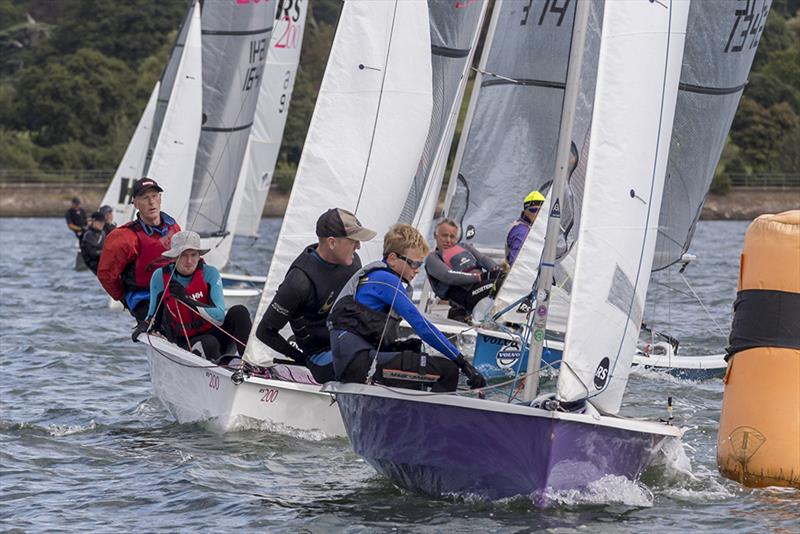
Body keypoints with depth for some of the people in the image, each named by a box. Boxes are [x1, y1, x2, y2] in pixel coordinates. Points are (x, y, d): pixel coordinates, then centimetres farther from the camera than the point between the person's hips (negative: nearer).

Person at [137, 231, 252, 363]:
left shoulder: (210, 273, -8)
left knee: (238, 312, -27)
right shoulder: (160, 277, -6)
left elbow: (220, 316, -18)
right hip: (185, 344, -2)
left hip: (214, 333, 2)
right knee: (210, 343, -36)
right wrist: (145, 325, -16)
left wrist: (187, 300, -29)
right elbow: (153, 315, 8)